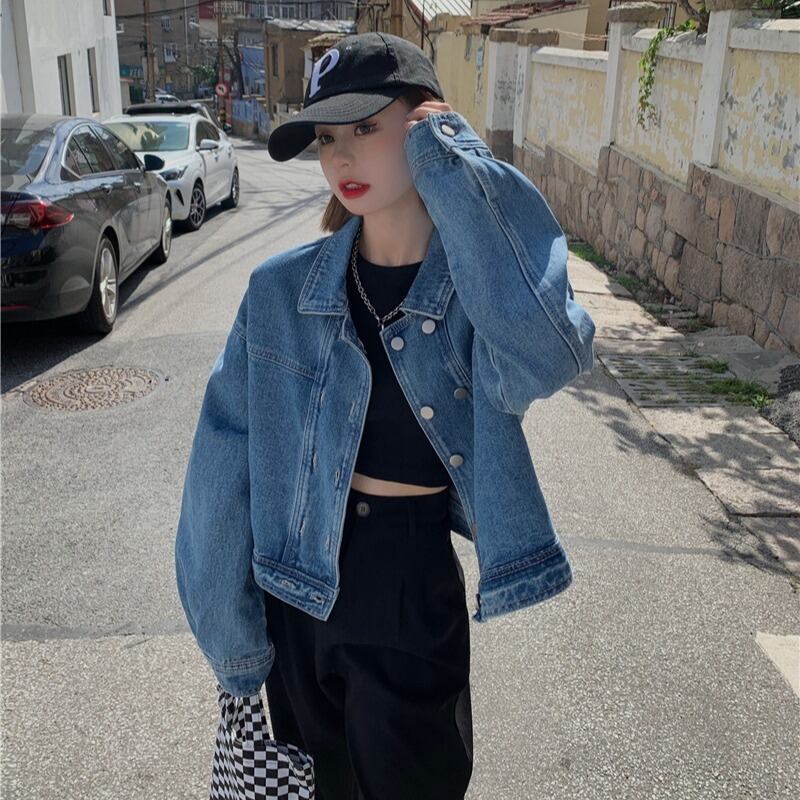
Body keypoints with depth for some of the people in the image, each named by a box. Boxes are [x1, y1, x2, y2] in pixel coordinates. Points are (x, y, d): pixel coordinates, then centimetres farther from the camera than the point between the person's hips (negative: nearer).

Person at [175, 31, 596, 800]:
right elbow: (222, 472, -6)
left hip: (415, 600, -1)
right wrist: (230, 636, -2)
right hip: (294, 590, 2)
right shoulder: (281, 291, -10)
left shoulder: (487, 282, -12)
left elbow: (546, 354, -36)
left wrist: (454, 165, -29)